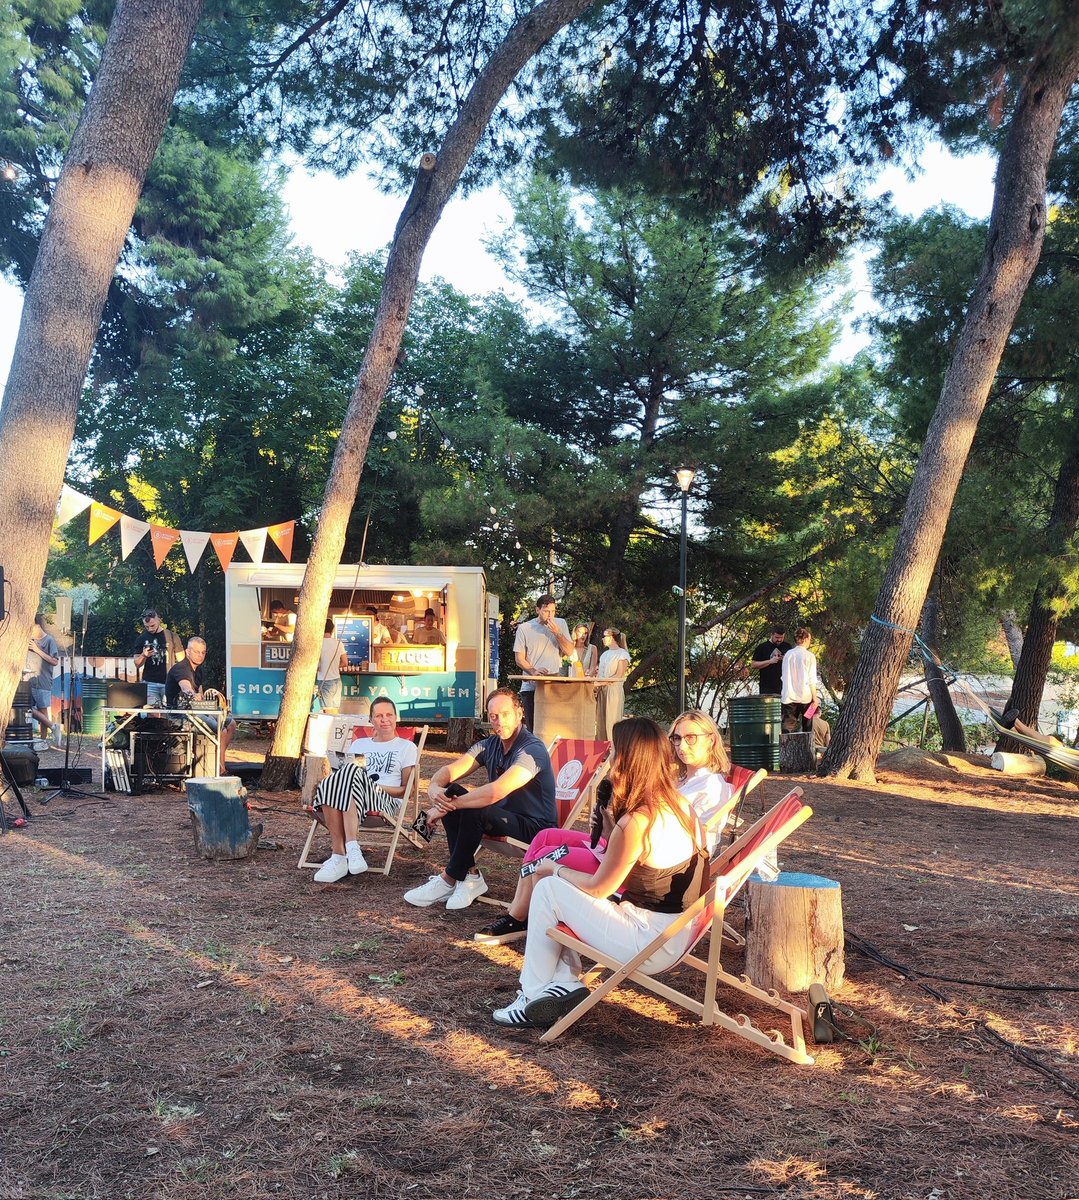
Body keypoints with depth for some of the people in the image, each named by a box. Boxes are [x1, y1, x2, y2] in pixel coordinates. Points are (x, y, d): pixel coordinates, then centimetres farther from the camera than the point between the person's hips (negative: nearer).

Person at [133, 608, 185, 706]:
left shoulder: (172, 636, 4)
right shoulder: (142, 638, 10)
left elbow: (181, 661, 5)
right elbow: (137, 664, 11)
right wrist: (144, 655, -10)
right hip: (149, 683, 2)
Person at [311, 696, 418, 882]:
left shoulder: (406, 747, 20)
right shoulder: (358, 744, 31)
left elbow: (407, 791, 12)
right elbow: (344, 777, 22)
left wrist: (379, 787, -6)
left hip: (387, 803, -3)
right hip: (356, 800, 3)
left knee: (352, 771, -35)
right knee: (329, 784, -33)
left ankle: (340, 856, -47)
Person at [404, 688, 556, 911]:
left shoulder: (532, 749, -21)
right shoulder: (490, 745, 5)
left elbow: (496, 792, -33)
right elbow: (450, 770, -3)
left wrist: (449, 805, -29)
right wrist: (434, 788, -27)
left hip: (536, 827, -8)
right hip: (501, 818, 8)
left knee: (474, 811, -30)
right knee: (451, 793, -9)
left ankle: (449, 880, -12)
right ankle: (469, 875, -10)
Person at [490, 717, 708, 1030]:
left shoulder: (636, 822, -23)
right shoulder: (682, 807, 3)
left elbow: (598, 888, -10)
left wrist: (556, 869, 6)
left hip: (651, 945, -9)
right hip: (679, 934, 9)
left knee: (548, 889, 2)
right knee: (564, 888, 16)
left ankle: (533, 995, 13)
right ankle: (566, 983, 12)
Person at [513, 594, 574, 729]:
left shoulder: (560, 624, 9)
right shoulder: (524, 628, 3)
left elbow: (569, 652, 3)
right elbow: (519, 659, 1)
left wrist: (557, 633, -10)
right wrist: (533, 671, -17)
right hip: (531, 686, -1)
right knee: (532, 727, -1)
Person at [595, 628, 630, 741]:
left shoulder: (622, 654, -2)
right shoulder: (605, 654, 20)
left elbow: (619, 676, -11)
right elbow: (601, 674, 15)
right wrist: (597, 687, -2)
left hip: (614, 690, -7)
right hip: (602, 691, 7)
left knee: (612, 723, -8)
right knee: (600, 722, 2)